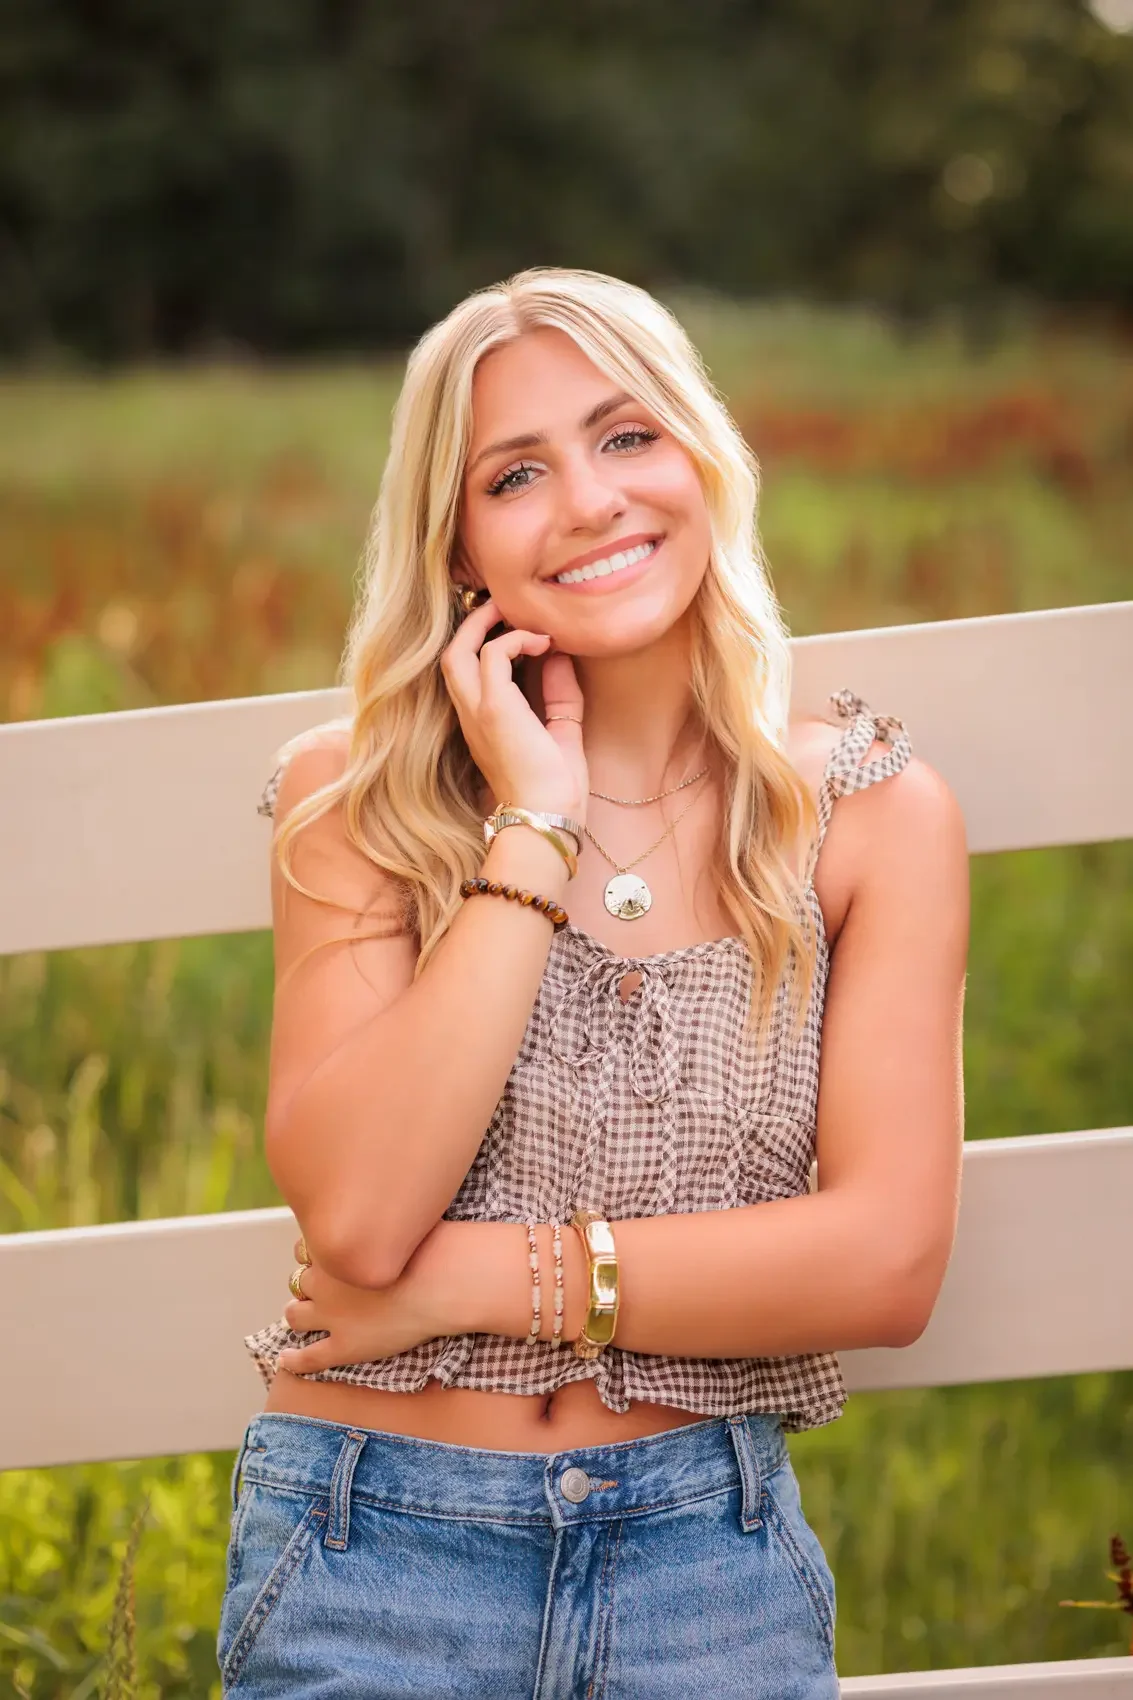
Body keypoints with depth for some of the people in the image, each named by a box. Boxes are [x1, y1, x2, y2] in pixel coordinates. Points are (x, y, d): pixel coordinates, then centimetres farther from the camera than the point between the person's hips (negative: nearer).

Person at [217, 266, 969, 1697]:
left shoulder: (872, 815, -1)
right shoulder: (357, 802, -2)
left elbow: (887, 1261, -9)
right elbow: (353, 1215, -15)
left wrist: (474, 1278, -13)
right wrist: (535, 827, -15)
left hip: (707, 1564, 1)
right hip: (375, 1560, 0)